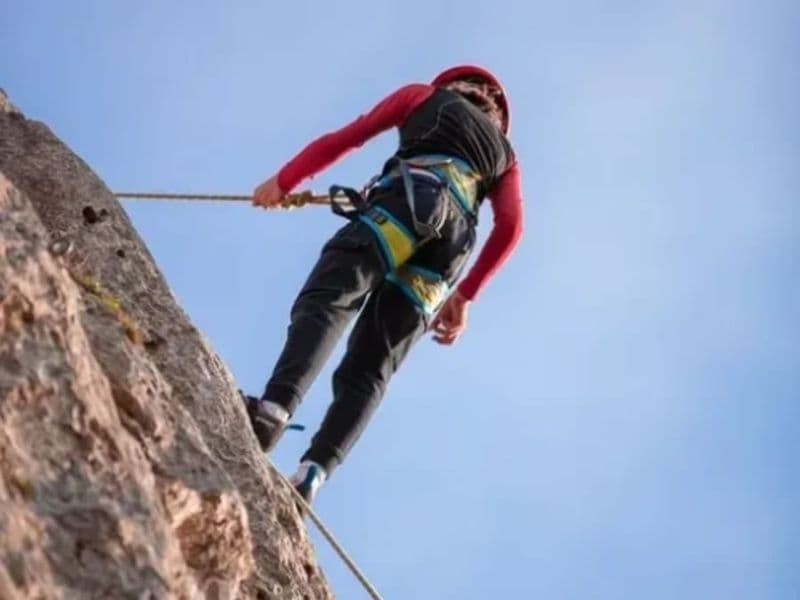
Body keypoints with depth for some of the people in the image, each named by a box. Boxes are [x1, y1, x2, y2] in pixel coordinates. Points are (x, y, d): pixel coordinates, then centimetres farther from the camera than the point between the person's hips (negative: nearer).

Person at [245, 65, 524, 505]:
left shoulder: (427, 95, 32)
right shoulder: (503, 153, 36)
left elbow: (345, 138, 23)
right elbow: (510, 225, 18)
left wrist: (283, 181, 29)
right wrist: (464, 296, 19)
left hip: (410, 196, -3)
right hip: (455, 232, 3)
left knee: (324, 302, -23)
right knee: (367, 372, -2)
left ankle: (274, 408, -51)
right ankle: (313, 473, -26)